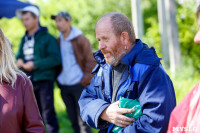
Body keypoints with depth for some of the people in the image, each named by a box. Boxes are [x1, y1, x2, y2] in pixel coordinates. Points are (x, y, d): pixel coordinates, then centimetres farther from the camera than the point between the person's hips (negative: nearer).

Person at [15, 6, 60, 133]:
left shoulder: (47, 38, -4)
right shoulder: (24, 39, 16)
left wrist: (35, 64, -16)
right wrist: (19, 61, -5)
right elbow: (19, 56, 20)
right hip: (28, 81, 6)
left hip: (44, 79, -6)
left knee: (48, 112, -5)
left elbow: (55, 59, -13)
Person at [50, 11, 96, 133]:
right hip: (64, 86, 6)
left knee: (82, 119, -9)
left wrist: (85, 81, -12)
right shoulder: (59, 41, 12)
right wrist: (58, 81, 11)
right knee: (73, 120, 8)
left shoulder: (81, 39, -5)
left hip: (79, 85, -6)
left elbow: (91, 61, -6)